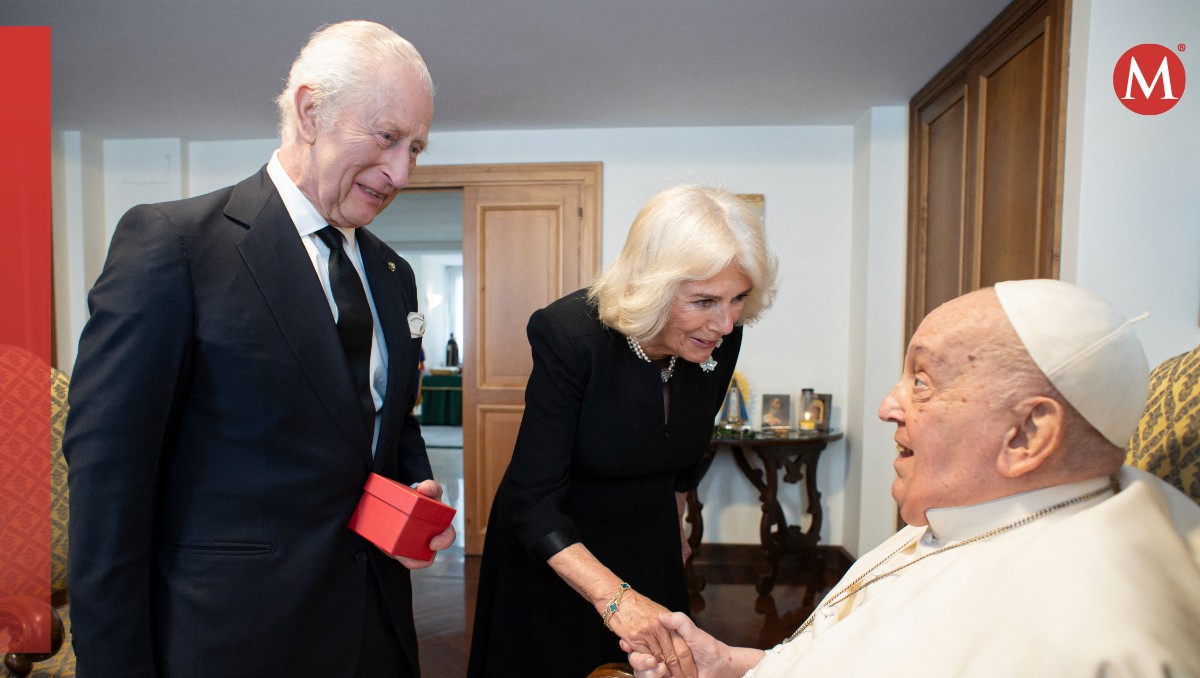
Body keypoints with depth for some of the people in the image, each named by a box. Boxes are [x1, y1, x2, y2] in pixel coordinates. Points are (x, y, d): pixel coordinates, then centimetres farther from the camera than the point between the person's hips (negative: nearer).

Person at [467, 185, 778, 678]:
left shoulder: (721, 340, -16)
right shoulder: (570, 336, -31)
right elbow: (534, 498, -30)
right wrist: (612, 595, -41)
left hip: (648, 546, 5)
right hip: (550, 549, -4)